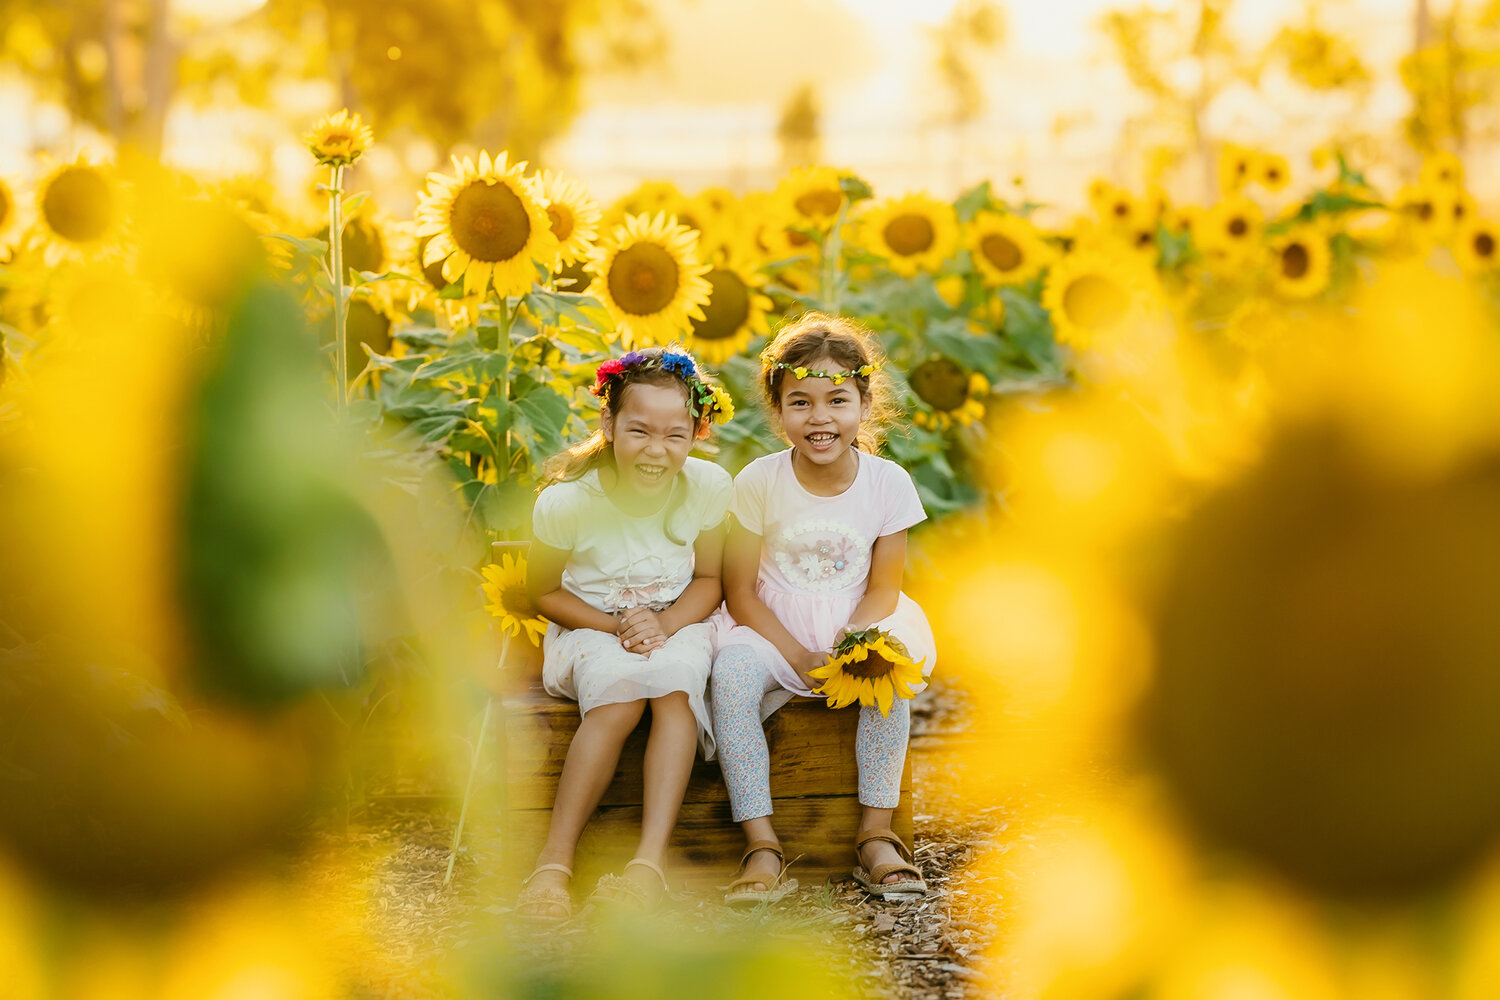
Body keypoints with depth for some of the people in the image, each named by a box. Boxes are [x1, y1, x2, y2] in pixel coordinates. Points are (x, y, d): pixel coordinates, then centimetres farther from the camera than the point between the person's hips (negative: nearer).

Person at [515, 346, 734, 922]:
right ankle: (556, 860, -33)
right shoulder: (566, 501, -18)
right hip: (589, 629, -2)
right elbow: (545, 593, -4)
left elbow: (708, 579, 0)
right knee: (618, 692, -35)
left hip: (676, 625, 2)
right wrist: (617, 626, -19)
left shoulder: (708, 487, -12)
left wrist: (665, 625, -20)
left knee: (676, 680, -33)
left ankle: (652, 858, -39)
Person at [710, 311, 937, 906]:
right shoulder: (758, 482, -9)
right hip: (773, 630, -1)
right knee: (733, 671, -31)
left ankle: (875, 835, -20)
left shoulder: (888, 483, -6)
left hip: (856, 629, 1)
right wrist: (799, 657, -19)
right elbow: (741, 591, -6)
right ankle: (761, 846, -30)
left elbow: (882, 590, -3)